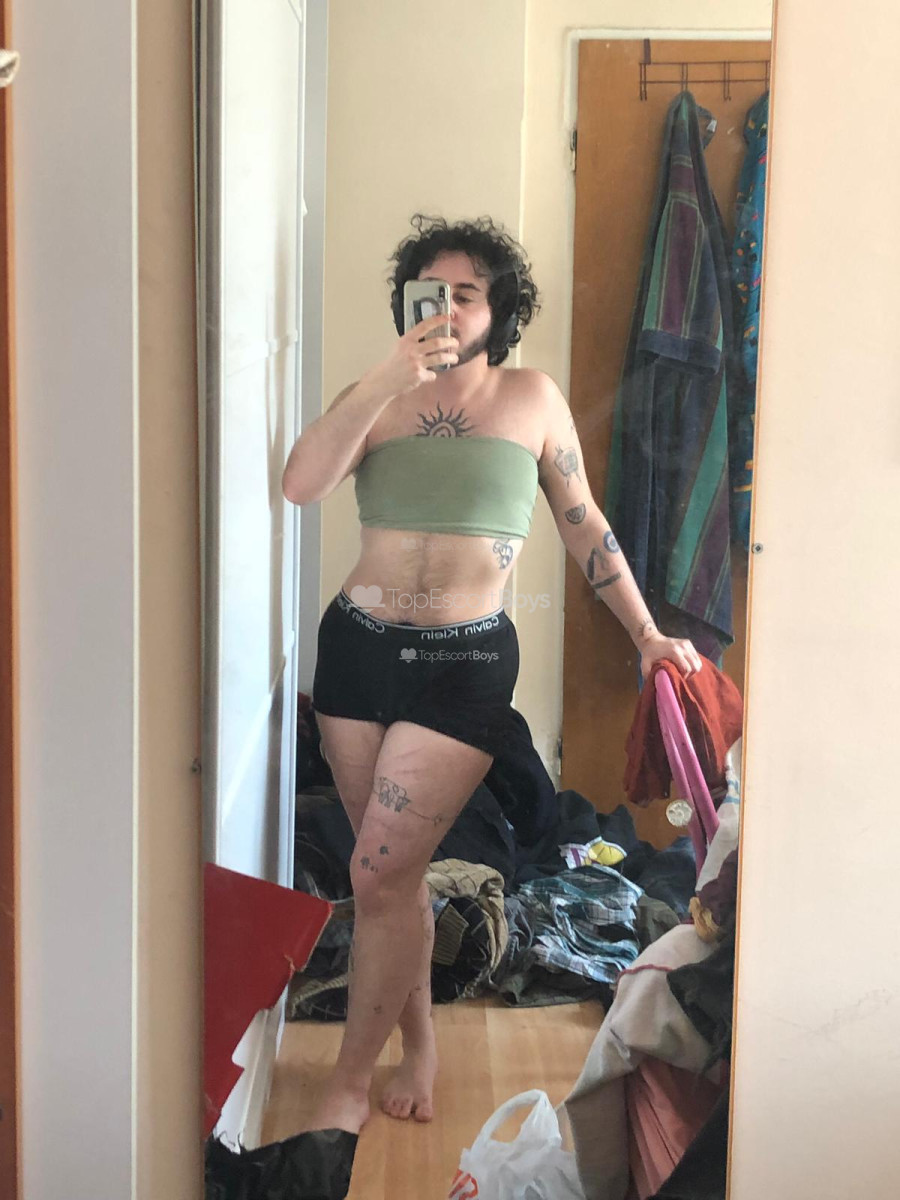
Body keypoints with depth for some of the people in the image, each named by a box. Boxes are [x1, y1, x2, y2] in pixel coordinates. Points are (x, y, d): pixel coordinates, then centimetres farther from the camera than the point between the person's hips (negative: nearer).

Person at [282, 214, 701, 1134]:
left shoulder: (531, 399, 5)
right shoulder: (379, 396, 5)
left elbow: (585, 527, 12)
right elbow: (301, 484, -14)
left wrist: (647, 633, 9)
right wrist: (391, 379, -20)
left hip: (465, 660, -2)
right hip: (357, 644, 3)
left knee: (378, 880, -6)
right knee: (396, 873, 11)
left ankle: (351, 1083, 12)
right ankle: (420, 1048, 31)